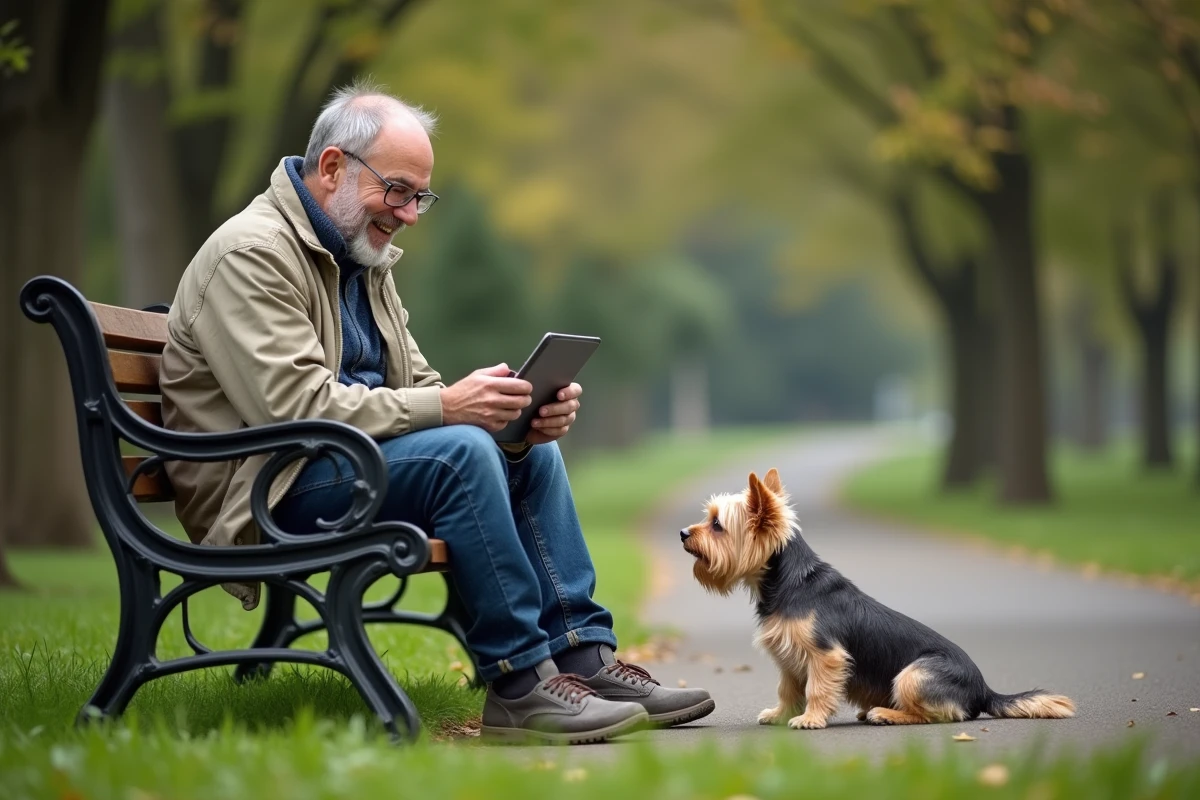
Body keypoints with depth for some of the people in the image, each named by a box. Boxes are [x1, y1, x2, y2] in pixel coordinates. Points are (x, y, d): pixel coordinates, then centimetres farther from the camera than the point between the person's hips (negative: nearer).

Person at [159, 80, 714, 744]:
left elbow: (414, 389, 12)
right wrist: (447, 407, -28)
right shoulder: (252, 253, -15)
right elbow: (297, 408, -26)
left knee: (531, 452, 2)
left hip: (349, 461, 10)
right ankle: (519, 683, -24)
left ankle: (583, 654, -1)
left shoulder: (365, 258, 16)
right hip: (264, 491, -10)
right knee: (461, 451, -28)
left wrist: (519, 415, -8)